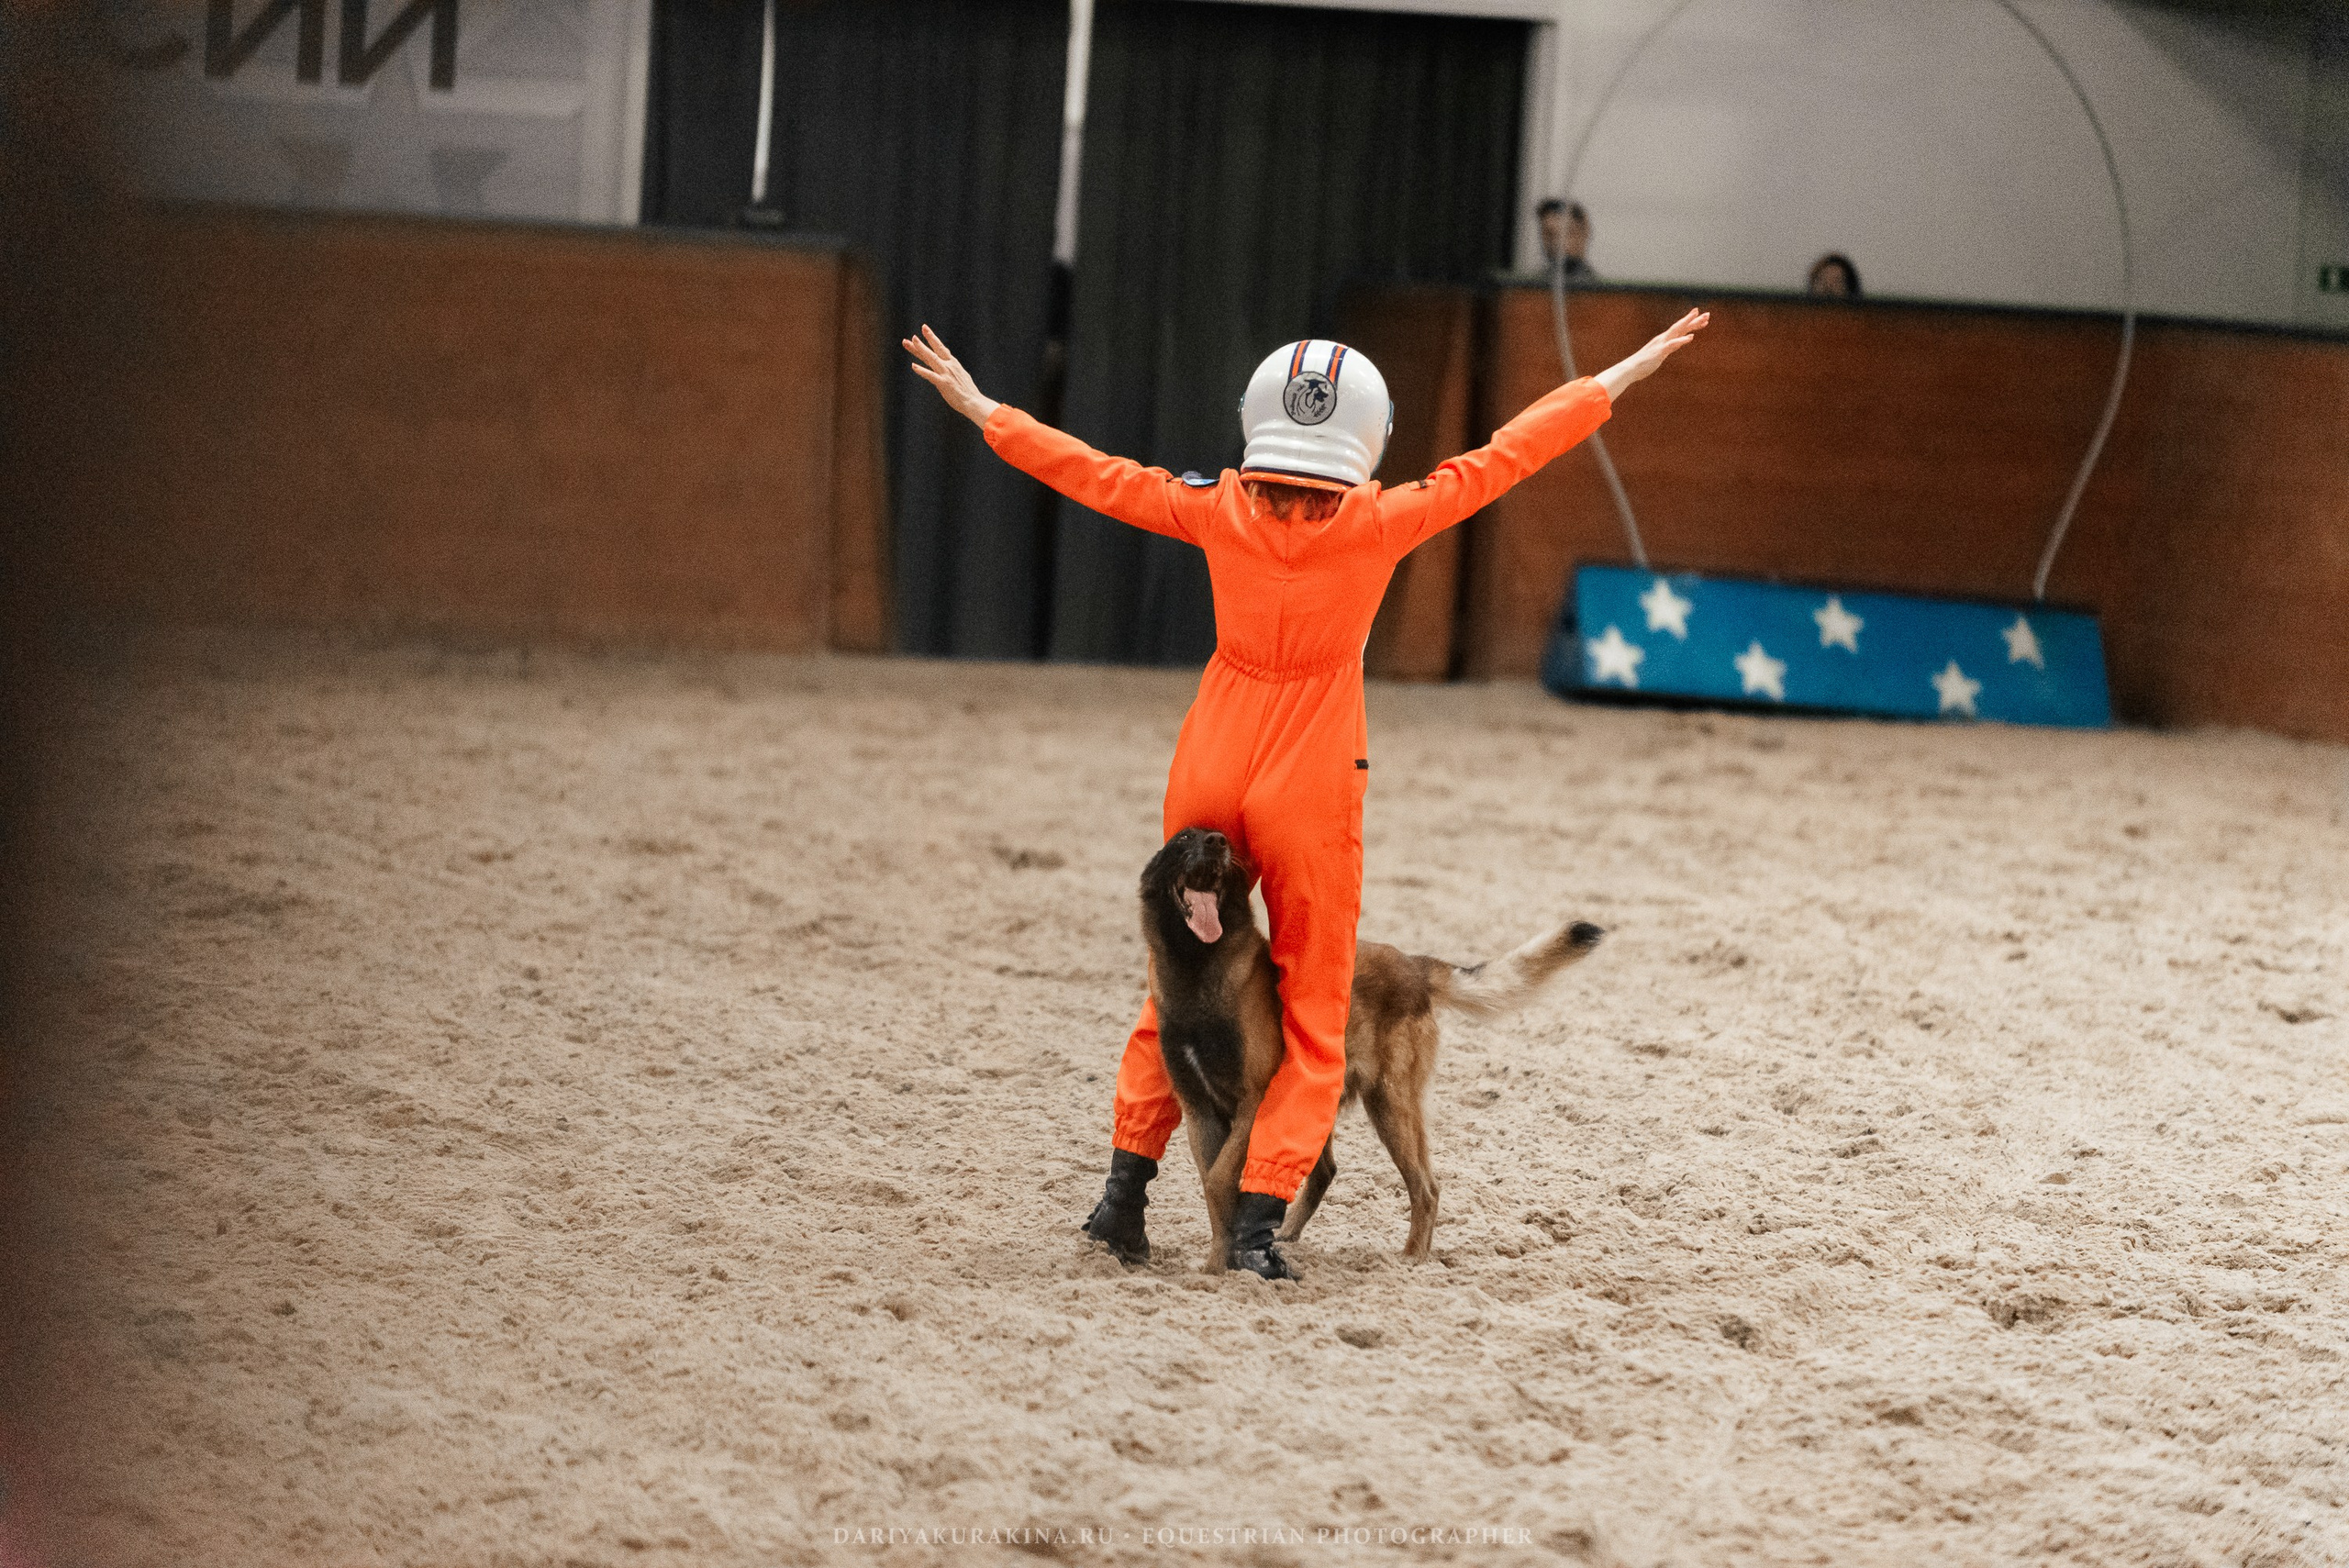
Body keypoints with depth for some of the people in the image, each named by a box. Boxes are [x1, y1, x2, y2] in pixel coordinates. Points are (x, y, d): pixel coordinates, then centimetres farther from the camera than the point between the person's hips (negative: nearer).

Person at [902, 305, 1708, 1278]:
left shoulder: (1221, 512, -5)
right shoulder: (1380, 524, -11)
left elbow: (1095, 475, 4)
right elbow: (1500, 459, -4)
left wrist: (982, 411, 17)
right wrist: (1618, 380, 5)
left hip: (1208, 777, 3)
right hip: (1312, 794, -3)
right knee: (1312, 1015, 8)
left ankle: (1125, 1186, 15)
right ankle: (1257, 1220, -1)